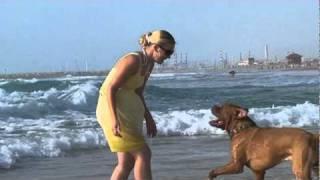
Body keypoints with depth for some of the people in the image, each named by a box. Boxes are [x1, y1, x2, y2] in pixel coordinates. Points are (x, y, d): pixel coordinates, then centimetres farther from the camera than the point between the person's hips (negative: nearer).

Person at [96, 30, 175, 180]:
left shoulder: (149, 64, 8)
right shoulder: (133, 60, -20)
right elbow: (110, 88, -22)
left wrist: (148, 118, 16)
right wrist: (114, 119, -27)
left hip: (126, 113, 10)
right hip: (112, 111, -10)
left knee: (127, 162, 9)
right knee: (143, 154, -9)